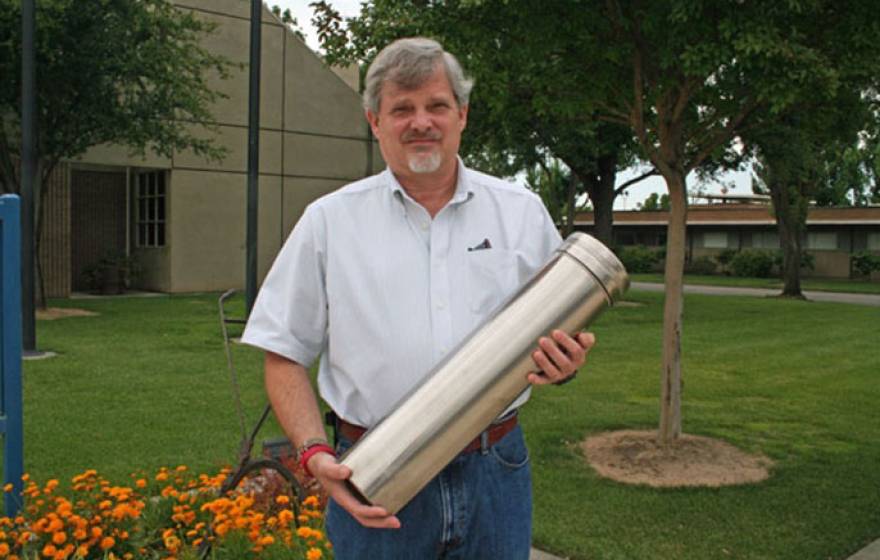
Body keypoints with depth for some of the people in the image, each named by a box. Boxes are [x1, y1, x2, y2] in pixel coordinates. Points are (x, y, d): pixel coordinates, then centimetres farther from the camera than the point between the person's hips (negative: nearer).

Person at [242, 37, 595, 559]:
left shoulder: (522, 211, 4)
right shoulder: (328, 221, 0)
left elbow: (566, 334, 11)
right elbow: (285, 356, 1)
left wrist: (562, 364, -12)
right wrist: (316, 453, -12)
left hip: (495, 471, 2)